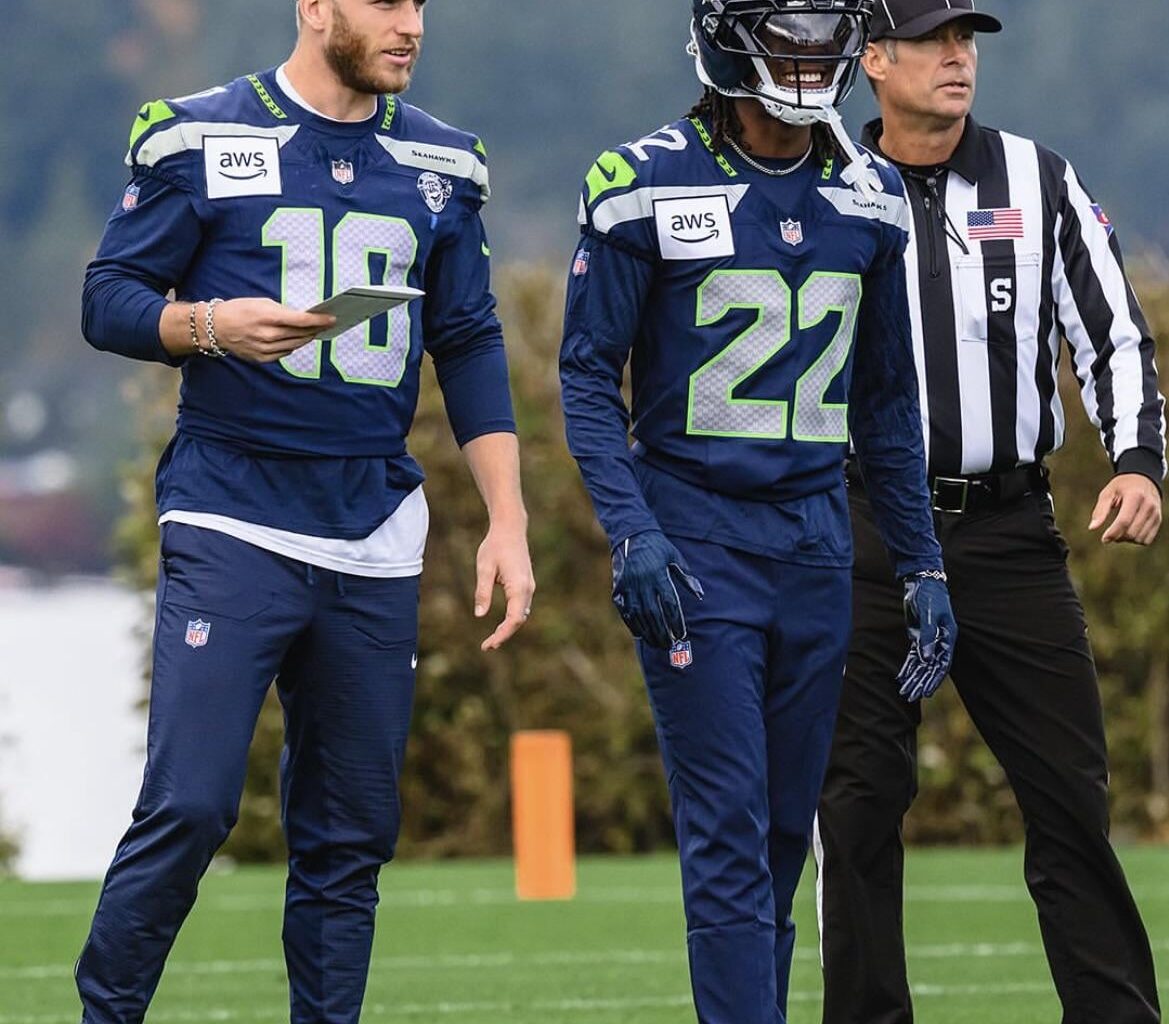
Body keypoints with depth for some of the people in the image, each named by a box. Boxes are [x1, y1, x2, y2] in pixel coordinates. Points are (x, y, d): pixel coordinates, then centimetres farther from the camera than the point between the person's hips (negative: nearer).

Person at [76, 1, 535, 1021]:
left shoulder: (440, 166, 11)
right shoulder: (201, 140, -2)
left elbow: (471, 347, 14)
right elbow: (111, 300, 0)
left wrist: (507, 520, 7)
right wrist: (212, 324, -20)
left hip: (376, 541, 4)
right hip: (232, 522, -4)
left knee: (352, 829, 5)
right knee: (190, 804, -12)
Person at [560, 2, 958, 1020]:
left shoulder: (870, 199, 8)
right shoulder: (644, 186, -7)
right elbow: (590, 376, -4)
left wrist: (922, 564, 13)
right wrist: (630, 534, -16)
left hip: (816, 543, 5)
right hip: (695, 542, -5)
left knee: (785, 833, 7)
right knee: (731, 833, -10)